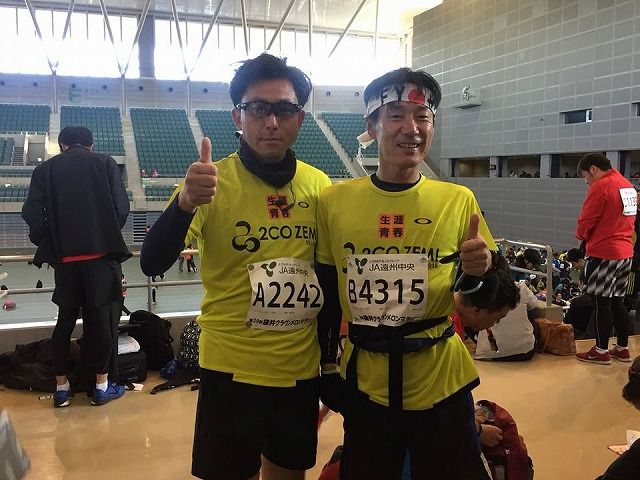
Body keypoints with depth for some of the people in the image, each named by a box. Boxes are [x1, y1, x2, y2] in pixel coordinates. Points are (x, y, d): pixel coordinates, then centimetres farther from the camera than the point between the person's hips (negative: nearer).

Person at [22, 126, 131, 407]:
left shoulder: (45, 169, 7)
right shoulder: (105, 164, 3)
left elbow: (32, 213, -1)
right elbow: (121, 208, -4)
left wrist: (48, 245, 12)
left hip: (65, 257, 2)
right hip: (102, 253, -2)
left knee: (65, 319, 12)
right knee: (103, 318, 6)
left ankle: (61, 387, 19)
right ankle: (102, 385, 13)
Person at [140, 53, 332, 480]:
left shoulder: (320, 185, 0)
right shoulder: (213, 182, -11)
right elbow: (153, 264, -20)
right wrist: (185, 202, -38)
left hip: (301, 368, 4)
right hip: (231, 368, -3)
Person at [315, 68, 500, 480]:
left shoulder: (458, 200, -5)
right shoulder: (334, 201, -4)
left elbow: (476, 297, 2)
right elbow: (327, 293, 6)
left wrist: (479, 271, -19)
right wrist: (326, 364, 7)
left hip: (440, 380, -1)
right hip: (365, 381, 1)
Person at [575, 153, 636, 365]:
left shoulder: (600, 186, -14)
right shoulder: (628, 186, 12)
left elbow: (586, 220, -12)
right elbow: (627, 217, 16)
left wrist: (581, 235, 7)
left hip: (602, 252, -8)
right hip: (625, 251, 8)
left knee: (602, 302, -1)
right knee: (617, 301, 15)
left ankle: (601, 351, 6)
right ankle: (622, 348, 21)